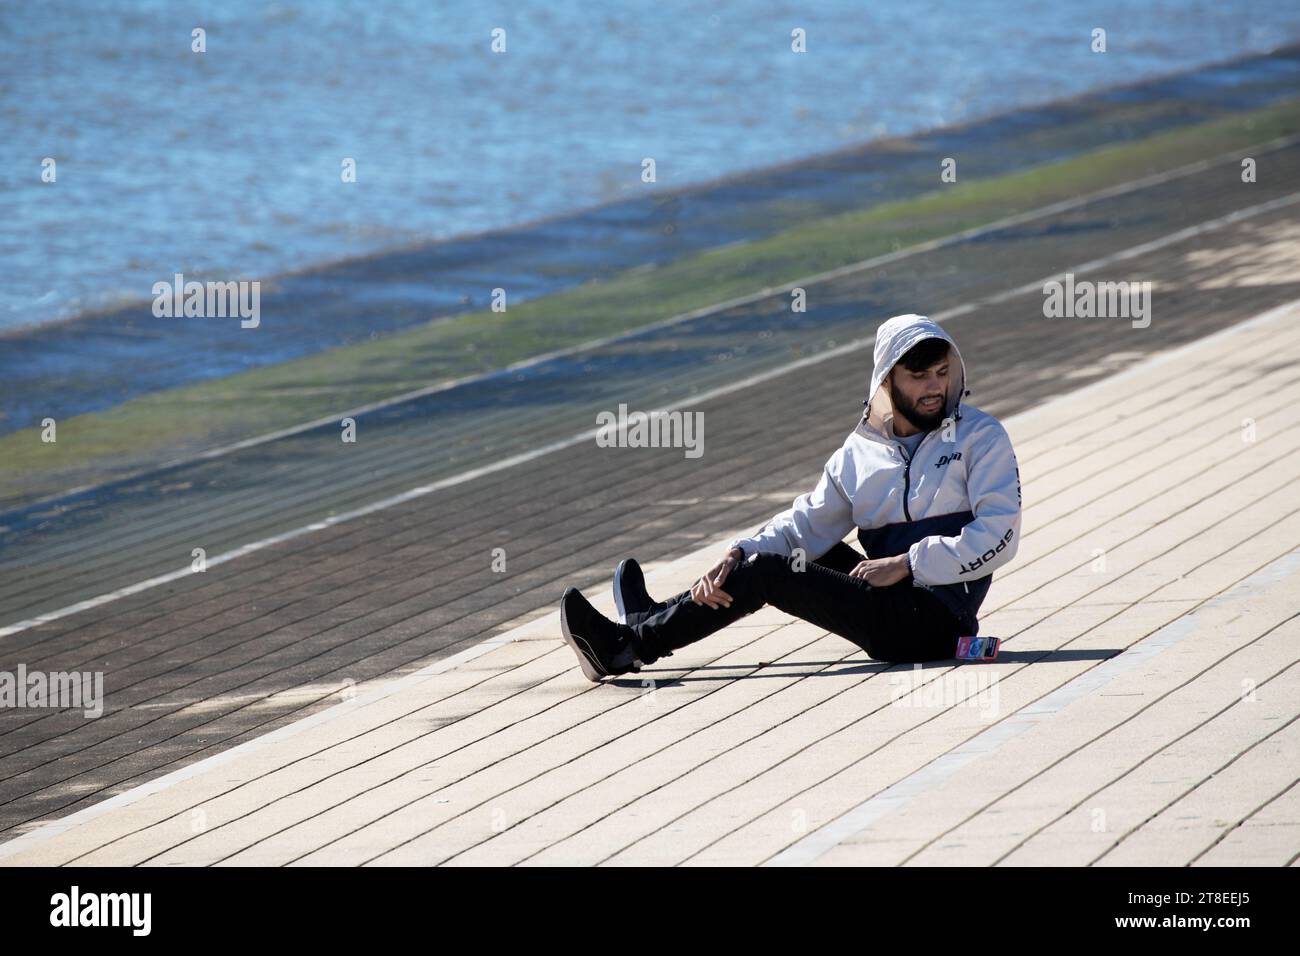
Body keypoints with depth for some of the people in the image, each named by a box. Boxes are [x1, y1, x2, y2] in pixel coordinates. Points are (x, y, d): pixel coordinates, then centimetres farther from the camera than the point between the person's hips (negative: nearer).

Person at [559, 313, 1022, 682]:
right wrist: (738, 554, -9)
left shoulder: (979, 437, -3)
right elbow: (806, 523, 10)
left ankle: (629, 644, -5)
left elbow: (999, 535, -12)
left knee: (769, 572, -12)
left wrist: (905, 564, -16)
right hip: (892, 609, 6)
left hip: (935, 620, -6)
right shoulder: (860, 451, 13)